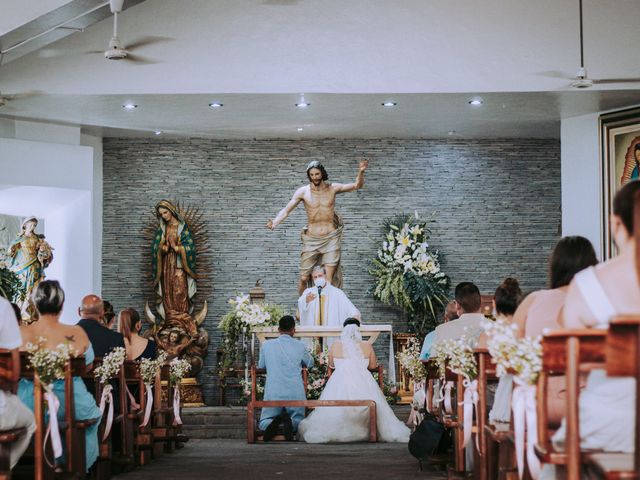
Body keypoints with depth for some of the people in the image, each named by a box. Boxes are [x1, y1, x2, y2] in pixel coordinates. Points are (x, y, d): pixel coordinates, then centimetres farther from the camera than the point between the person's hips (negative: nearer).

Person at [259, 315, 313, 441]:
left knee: (264, 422, 16)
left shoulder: (267, 345, 1)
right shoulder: (300, 346, 0)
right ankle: (290, 422, -17)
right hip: (296, 394, 0)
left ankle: (272, 422, -19)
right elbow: (310, 363, 18)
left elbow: (261, 366, 17)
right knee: (298, 420, 18)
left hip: (273, 394, 1)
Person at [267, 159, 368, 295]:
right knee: (303, 278, 2)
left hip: (331, 238, 0)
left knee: (329, 279, -8)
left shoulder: (332, 188, -1)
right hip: (311, 239, 1)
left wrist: (361, 172, -20)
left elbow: (357, 185, 0)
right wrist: (274, 223, -24)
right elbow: (286, 210, -6)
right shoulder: (303, 192, -4)